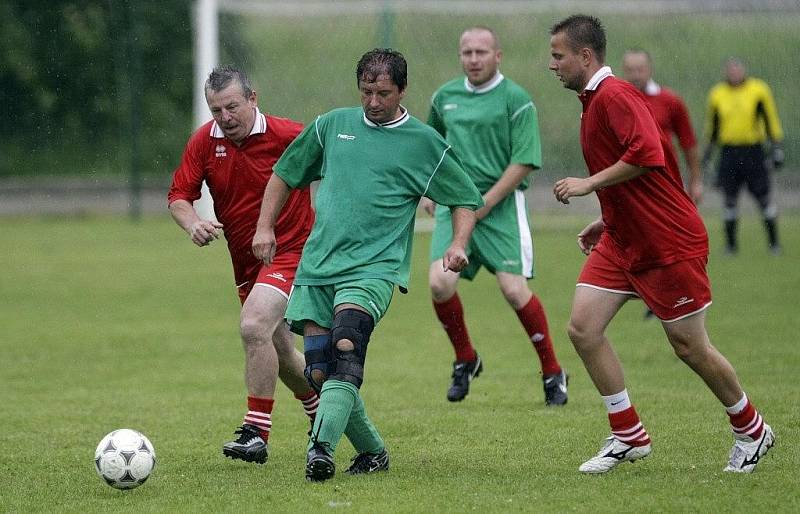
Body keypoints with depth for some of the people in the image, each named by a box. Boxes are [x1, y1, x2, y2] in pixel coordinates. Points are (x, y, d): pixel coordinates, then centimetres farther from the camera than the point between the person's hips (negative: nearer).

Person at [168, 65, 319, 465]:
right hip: (246, 262, 6)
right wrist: (193, 224, -22)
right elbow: (179, 196, -1)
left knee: (253, 326, -26)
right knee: (279, 355, 15)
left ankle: (256, 434, -22)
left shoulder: (287, 135, -15)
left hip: (291, 249, -6)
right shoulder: (204, 141, -3)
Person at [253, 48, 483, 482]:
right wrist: (265, 227, 14)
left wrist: (458, 244, -3)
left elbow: (466, 200, 14)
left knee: (345, 345, -29)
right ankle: (372, 452, 16)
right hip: (316, 267, 4)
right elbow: (284, 174, 24)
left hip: (374, 268, -4)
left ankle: (321, 448, -38)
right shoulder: (332, 125, 13)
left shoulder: (425, 143, 5)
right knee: (319, 372, -3)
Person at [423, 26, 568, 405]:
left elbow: (524, 162, -11)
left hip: (501, 205, -4)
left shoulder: (516, 100, -5)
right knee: (440, 282, -13)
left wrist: (485, 203, -14)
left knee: (514, 289, -13)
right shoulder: (445, 97, 11)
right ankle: (465, 360, 12)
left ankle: (553, 373, 5)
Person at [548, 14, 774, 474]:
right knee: (583, 327, -3)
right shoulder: (594, 100, 13)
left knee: (690, 346, 1)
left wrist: (589, 183, -24)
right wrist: (606, 223, 18)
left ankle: (752, 431, 21)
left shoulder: (615, 95, -18)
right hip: (622, 242, 9)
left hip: (670, 243, -9)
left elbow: (647, 154, -32)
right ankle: (629, 436, 6)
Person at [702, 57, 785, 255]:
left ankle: (774, 242, 8)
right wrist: (709, 149, 20)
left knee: (764, 197, -1)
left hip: (753, 151, -2)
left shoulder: (758, 90, 0)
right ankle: (730, 244, 11)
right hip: (729, 152, 2)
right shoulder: (717, 94, 6)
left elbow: (771, 120, 4)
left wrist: (777, 148, 0)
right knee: (730, 199, 2)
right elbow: (712, 124, 19)